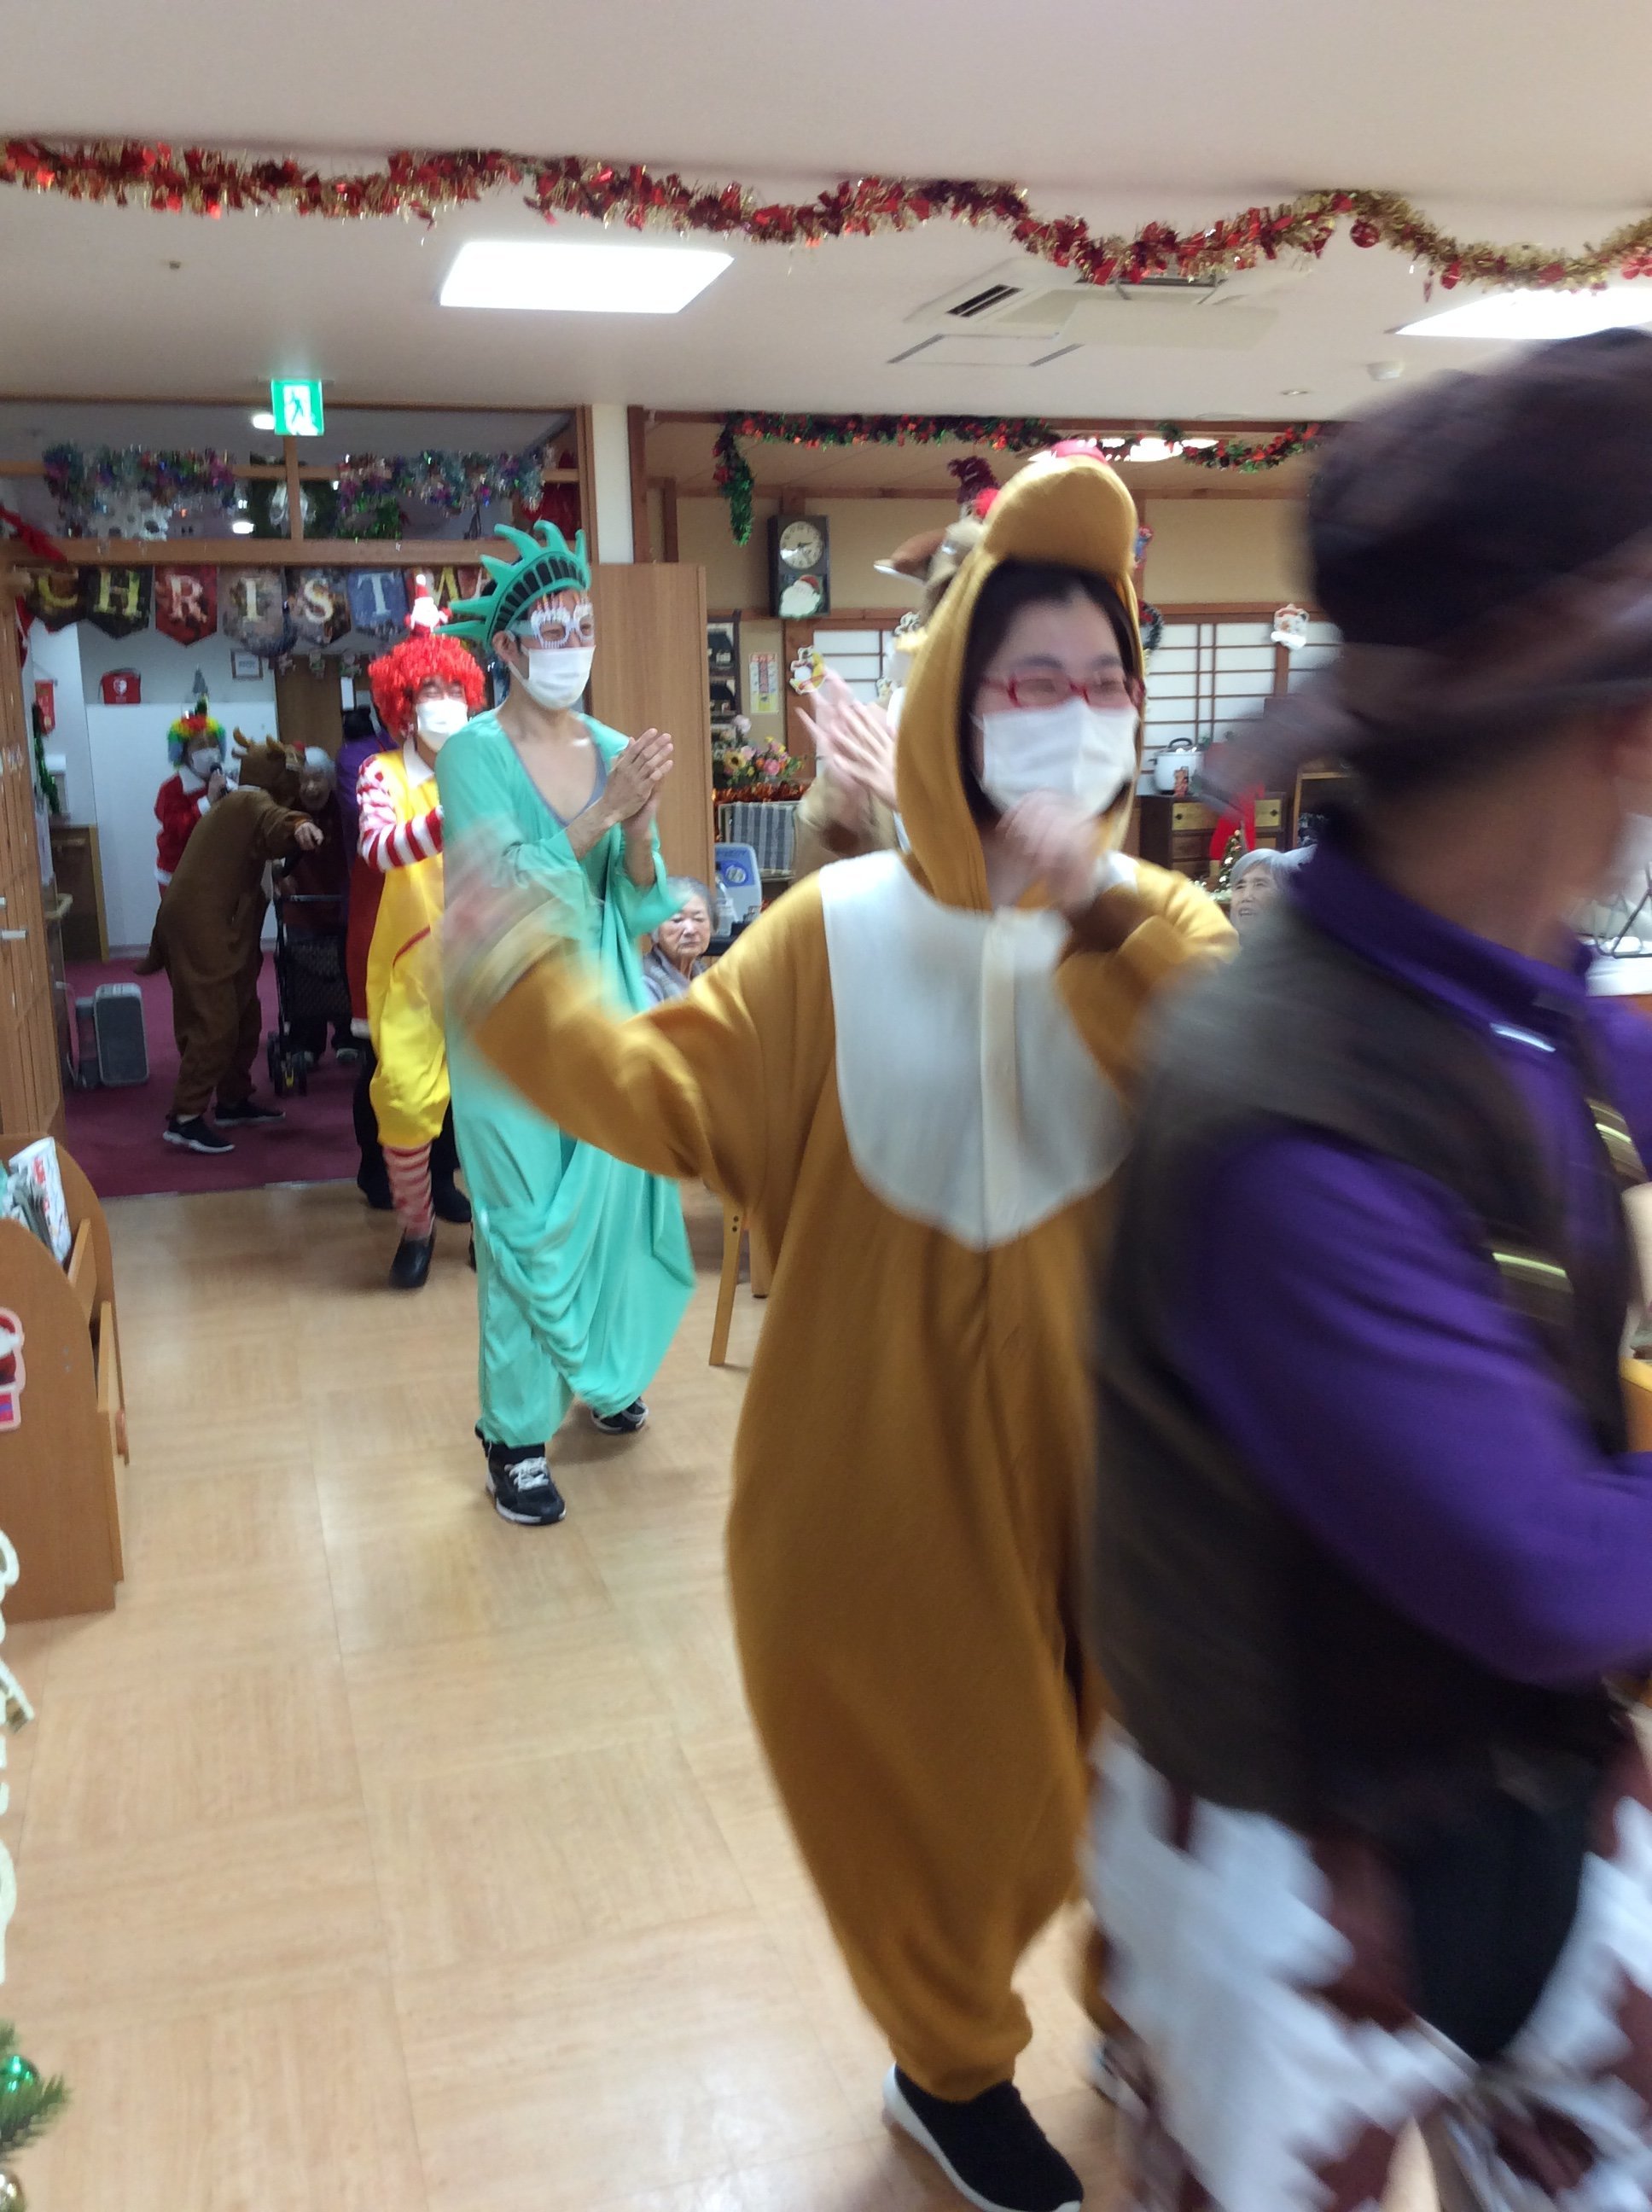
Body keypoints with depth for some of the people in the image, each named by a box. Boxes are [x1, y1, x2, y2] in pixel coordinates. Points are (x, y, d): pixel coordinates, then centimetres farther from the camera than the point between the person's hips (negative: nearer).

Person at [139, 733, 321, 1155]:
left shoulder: (232, 806, 24)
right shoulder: (250, 802, -9)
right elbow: (274, 820, -32)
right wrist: (298, 826, -52)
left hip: (211, 925, 10)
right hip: (201, 925, -10)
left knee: (243, 1017, 13)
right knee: (215, 1022, -13)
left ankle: (233, 1102, 23)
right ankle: (185, 1118, -14)